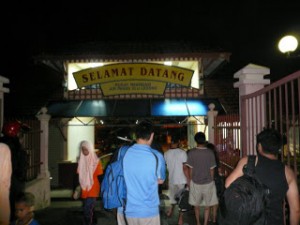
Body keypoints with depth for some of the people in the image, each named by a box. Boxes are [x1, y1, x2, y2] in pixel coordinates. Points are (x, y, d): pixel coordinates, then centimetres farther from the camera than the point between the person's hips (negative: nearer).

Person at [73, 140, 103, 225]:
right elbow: (79, 176, 8)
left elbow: (100, 177, -7)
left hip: (93, 190, -5)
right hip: (84, 191, 5)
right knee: (90, 209, 18)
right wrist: (76, 190, 7)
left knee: (87, 210, -13)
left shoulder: (96, 161, -9)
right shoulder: (81, 161, 4)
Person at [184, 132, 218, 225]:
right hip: (208, 182, 0)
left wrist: (190, 181, 9)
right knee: (207, 206, 13)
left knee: (196, 205, 19)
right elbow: (212, 169, -3)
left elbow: (190, 169, -5)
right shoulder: (210, 153, -9)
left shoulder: (191, 152, -10)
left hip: (195, 182, 1)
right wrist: (211, 180, 12)